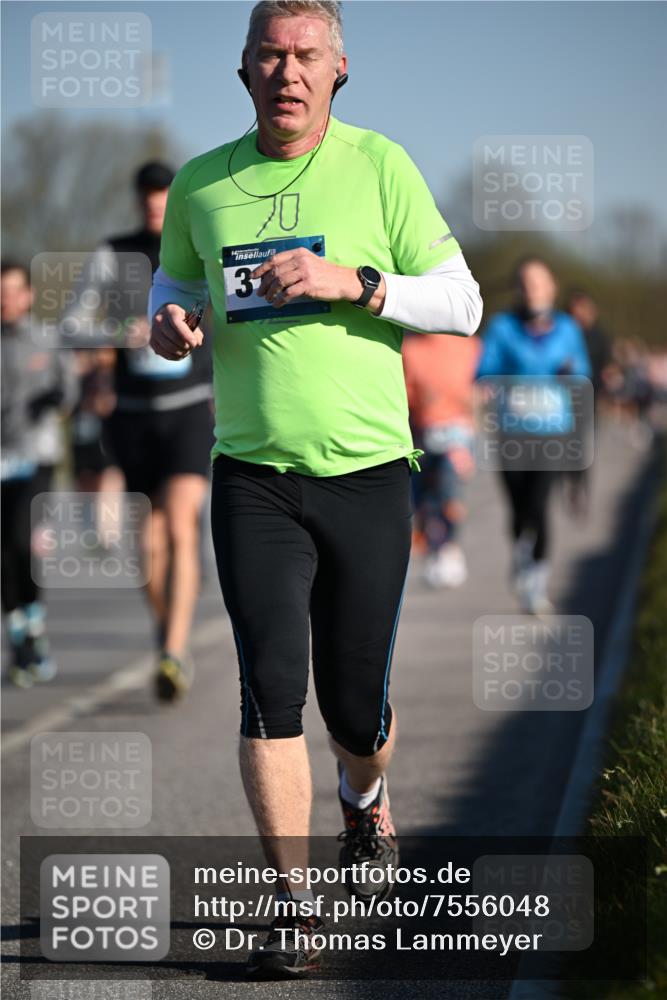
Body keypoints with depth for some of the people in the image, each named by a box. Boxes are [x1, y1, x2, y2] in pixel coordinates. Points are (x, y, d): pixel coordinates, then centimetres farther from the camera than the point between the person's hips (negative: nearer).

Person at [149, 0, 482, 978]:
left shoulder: (379, 166, -2)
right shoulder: (200, 184, 5)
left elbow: (462, 304, -2)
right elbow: (175, 277, 23)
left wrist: (353, 282, -17)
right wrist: (170, 319, -1)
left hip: (366, 469, -1)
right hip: (252, 475, 1)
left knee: (356, 707, 6)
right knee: (272, 690, -12)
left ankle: (366, 801, 41)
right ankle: (293, 904, -2)